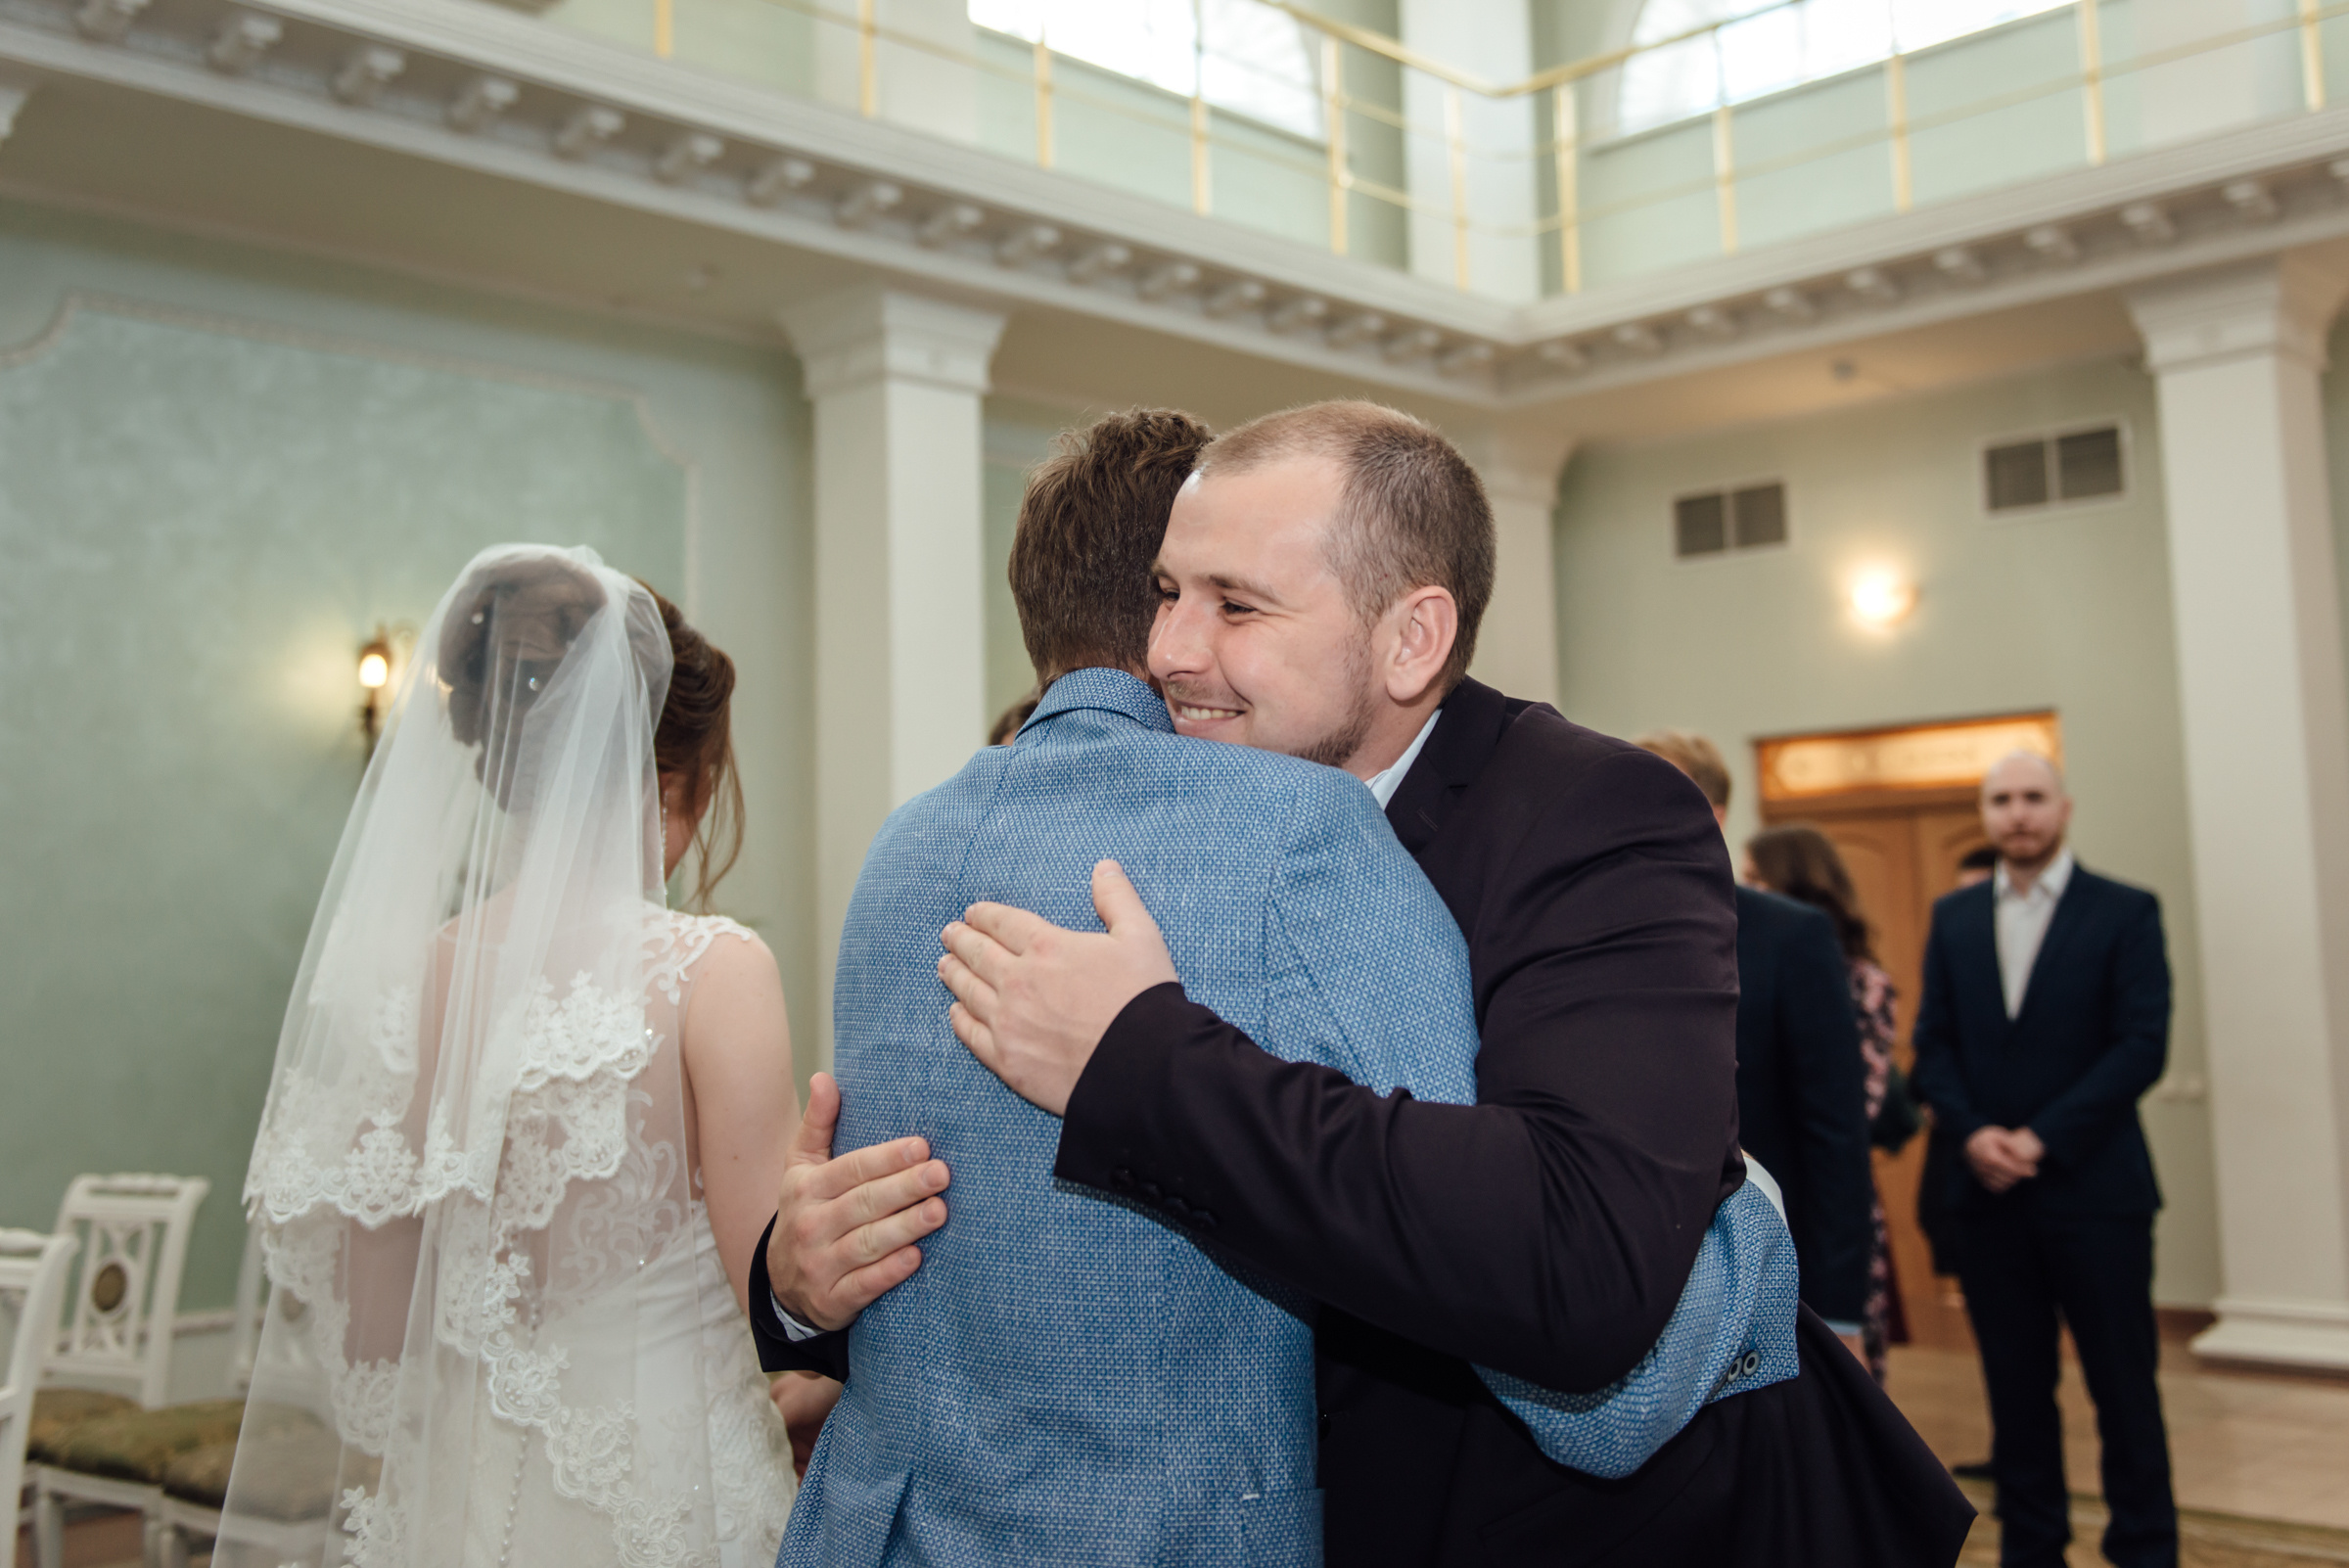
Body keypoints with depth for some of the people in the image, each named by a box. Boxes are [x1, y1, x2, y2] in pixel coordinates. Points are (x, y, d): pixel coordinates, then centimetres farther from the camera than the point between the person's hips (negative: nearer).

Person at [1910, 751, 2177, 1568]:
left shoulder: (2125, 911, -1)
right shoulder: (1952, 916, 10)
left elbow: (2142, 1045, -8)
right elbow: (1932, 1043, 7)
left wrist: (2043, 1139, -14)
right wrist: (1973, 1134, -10)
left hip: (2092, 1187, -3)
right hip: (1984, 1190, 3)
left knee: (2123, 1384, 4)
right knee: (2016, 1387, 10)